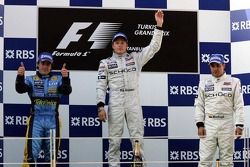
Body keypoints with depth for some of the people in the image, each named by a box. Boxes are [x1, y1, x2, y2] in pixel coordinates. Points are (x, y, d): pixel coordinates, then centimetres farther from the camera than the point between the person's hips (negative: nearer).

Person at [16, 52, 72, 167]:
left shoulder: (57, 79, 9)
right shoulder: (31, 80, 7)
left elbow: (67, 91, -8)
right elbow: (20, 89, -10)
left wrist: (65, 78, -28)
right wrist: (20, 76, -31)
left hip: (52, 120, 2)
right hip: (36, 119, -2)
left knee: (51, 153, 9)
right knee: (32, 151, -12)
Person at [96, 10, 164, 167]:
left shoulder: (135, 58, 13)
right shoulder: (106, 63, 11)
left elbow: (154, 47, 7)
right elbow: (101, 86, 7)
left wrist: (159, 25, -2)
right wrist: (100, 105, -6)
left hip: (134, 102, 1)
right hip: (115, 103, -1)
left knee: (138, 137, -3)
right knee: (114, 139, -2)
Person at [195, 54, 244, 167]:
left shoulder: (234, 82, 4)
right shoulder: (204, 83, 10)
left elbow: (239, 105, 1)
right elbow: (199, 105, 9)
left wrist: (239, 125, -7)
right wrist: (200, 125, -1)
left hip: (227, 125, -1)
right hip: (208, 124, 1)